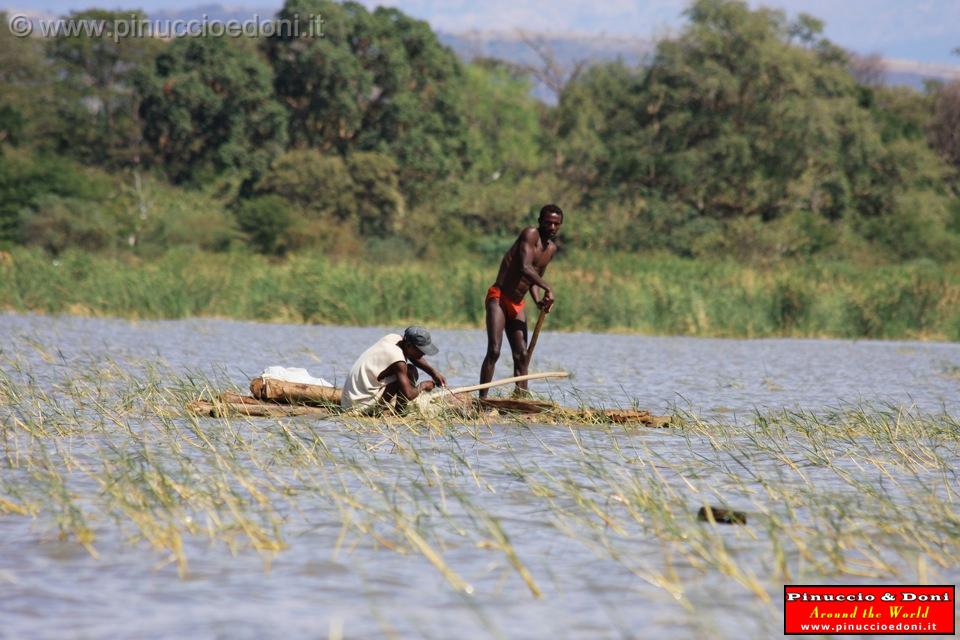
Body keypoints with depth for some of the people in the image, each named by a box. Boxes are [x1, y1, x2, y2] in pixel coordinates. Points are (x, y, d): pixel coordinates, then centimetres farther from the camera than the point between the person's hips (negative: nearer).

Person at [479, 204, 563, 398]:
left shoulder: (552, 248, 13)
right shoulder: (530, 234, -13)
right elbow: (525, 268, -26)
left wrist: (538, 301, 2)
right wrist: (548, 289, -24)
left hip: (517, 305, 8)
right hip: (498, 297, -8)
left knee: (521, 355, 5)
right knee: (493, 351, -18)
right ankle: (482, 399, -19)